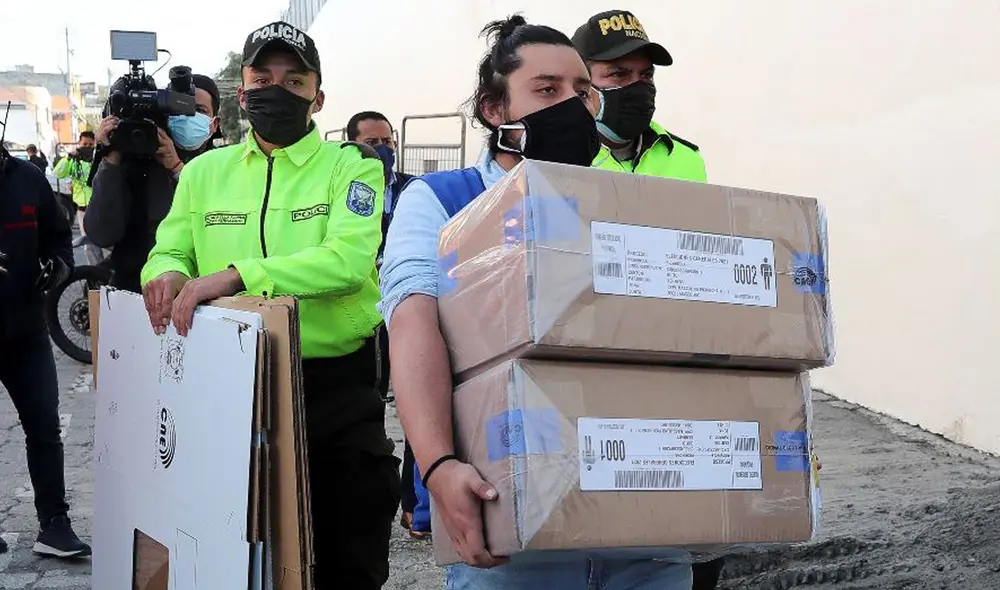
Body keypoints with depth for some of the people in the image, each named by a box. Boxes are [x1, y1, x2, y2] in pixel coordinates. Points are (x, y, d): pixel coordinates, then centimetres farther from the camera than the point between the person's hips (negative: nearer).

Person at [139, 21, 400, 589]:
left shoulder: (352, 166, -3)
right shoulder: (204, 170, 10)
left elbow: (348, 260, -19)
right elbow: (168, 253, 10)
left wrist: (236, 274, -28)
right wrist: (168, 274, -16)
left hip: (337, 388, -3)